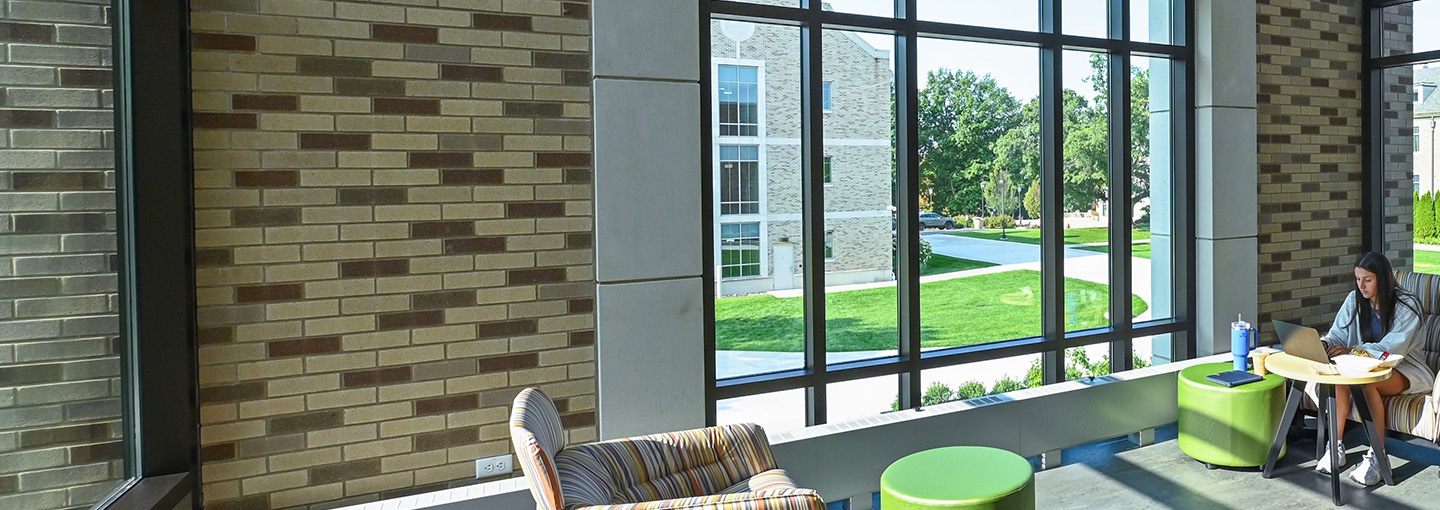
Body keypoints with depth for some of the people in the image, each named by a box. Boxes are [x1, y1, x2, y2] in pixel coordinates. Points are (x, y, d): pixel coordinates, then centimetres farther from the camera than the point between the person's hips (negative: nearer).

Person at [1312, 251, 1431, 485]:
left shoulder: (1406, 304, -13)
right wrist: (1324, 344, -24)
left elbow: (1393, 347, -24)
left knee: (1366, 380, -37)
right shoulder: (1354, 300, 3)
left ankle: (1377, 457, -30)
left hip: (1403, 368, -4)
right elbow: (1338, 334, -1)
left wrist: (1353, 351, -36)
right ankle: (1336, 447, -26)